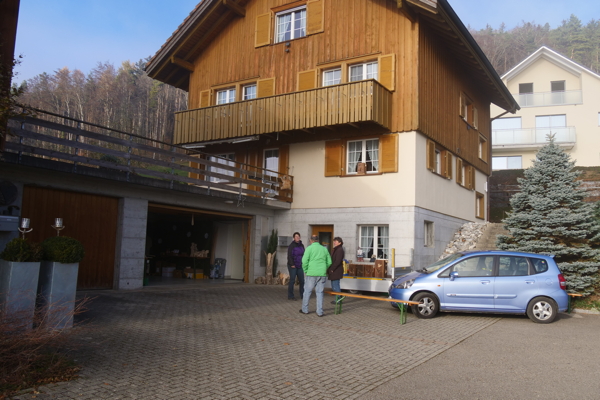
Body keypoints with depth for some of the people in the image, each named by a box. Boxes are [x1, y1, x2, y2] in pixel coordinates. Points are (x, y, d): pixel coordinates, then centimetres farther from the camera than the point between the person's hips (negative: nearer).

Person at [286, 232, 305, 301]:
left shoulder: (301, 245, 10)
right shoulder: (291, 246, -9)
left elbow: (304, 255, 16)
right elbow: (289, 256, -13)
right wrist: (292, 265, -16)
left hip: (300, 266, 6)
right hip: (293, 266, -6)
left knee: (302, 281, 6)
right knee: (292, 280, -5)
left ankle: (302, 295, 17)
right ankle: (290, 296, 2)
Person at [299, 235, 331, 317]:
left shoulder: (309, 248, -3)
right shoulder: (324, 249, 10)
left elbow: (304, 261, -11)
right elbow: (329, 262, 11)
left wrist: (305, 271, 2)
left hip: (311, 274, -3)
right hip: (322, 274, 3)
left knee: (307, 292, 9)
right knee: (319, 293, 7)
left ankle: (305, 309, 16)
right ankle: (320, 312, 6)